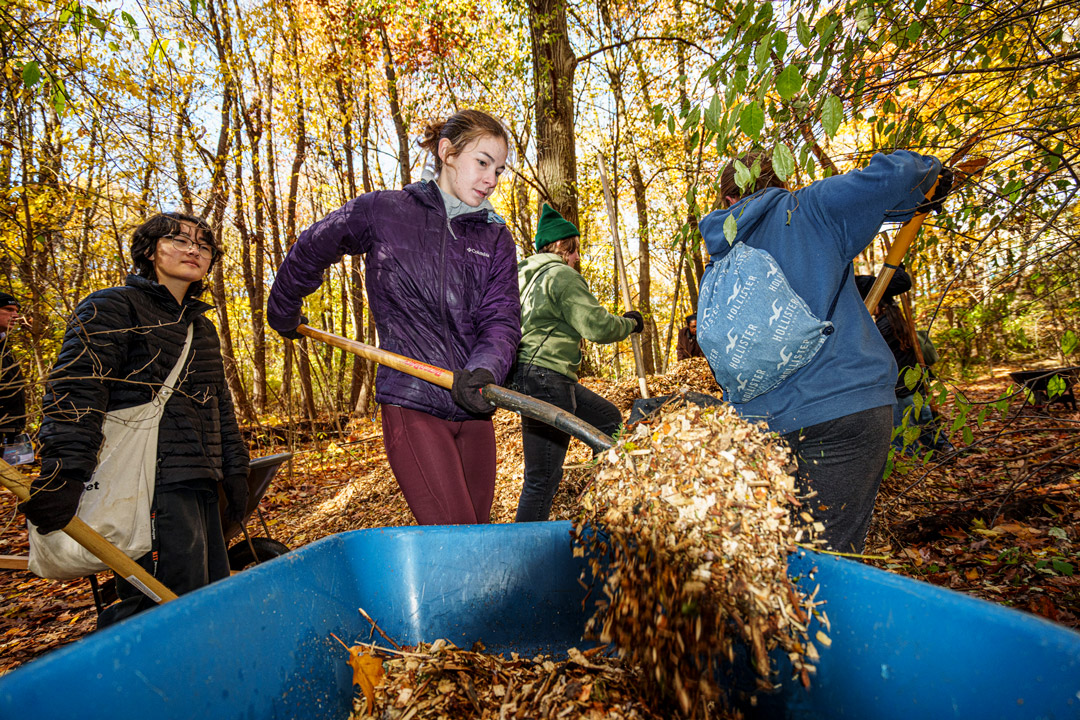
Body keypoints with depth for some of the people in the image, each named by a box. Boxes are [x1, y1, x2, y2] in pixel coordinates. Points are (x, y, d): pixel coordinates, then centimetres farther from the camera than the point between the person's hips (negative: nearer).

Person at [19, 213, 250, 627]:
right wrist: (65, 473, -23)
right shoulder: (113, 307, 0)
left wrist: (234, 469, 22)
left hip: (199, 484, 8)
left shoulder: (202, 326, 23)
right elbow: (75, 392, -12)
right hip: (151, 484, -8)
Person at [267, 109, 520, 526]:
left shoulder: (496, 237, 10)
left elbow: (501, 320, -2)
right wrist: (283, 315, 27)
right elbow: (306, 255, 16)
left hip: (473, 409, 5)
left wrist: (484, 370, -23)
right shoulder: (381, 211, 1)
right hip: (411, 408, -4)